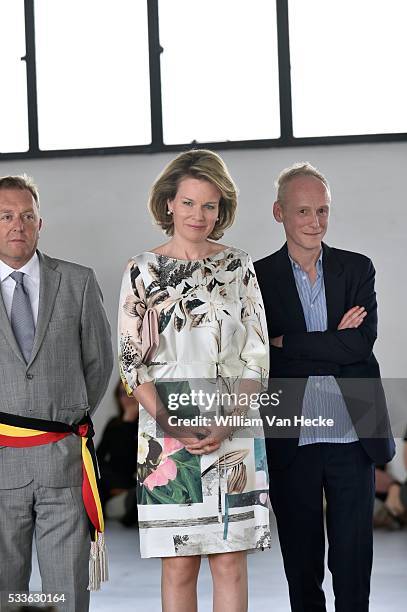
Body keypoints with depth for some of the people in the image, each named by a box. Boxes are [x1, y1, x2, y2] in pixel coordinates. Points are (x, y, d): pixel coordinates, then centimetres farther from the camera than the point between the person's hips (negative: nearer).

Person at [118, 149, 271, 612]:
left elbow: (257, 357, 4)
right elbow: (131, 360, 1)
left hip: (232, 432, 1)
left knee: (230, 561, 1)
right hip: (166, 436, -1)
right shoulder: (142, 271, 4)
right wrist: (169, 422, -12)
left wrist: (225, 424, -9)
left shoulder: (239, 268, 7)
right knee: (179, 565, 1)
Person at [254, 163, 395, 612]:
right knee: (301, 560, 9)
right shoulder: (258, 278, 2)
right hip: (291, 441, -1)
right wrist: (333, 344, -13)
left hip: (352, 438, 1)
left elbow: (364, 341, -9)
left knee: (353, 558, 5)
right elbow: (261, 360, -8)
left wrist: (289, 343, -9)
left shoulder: (357, 270, 6)